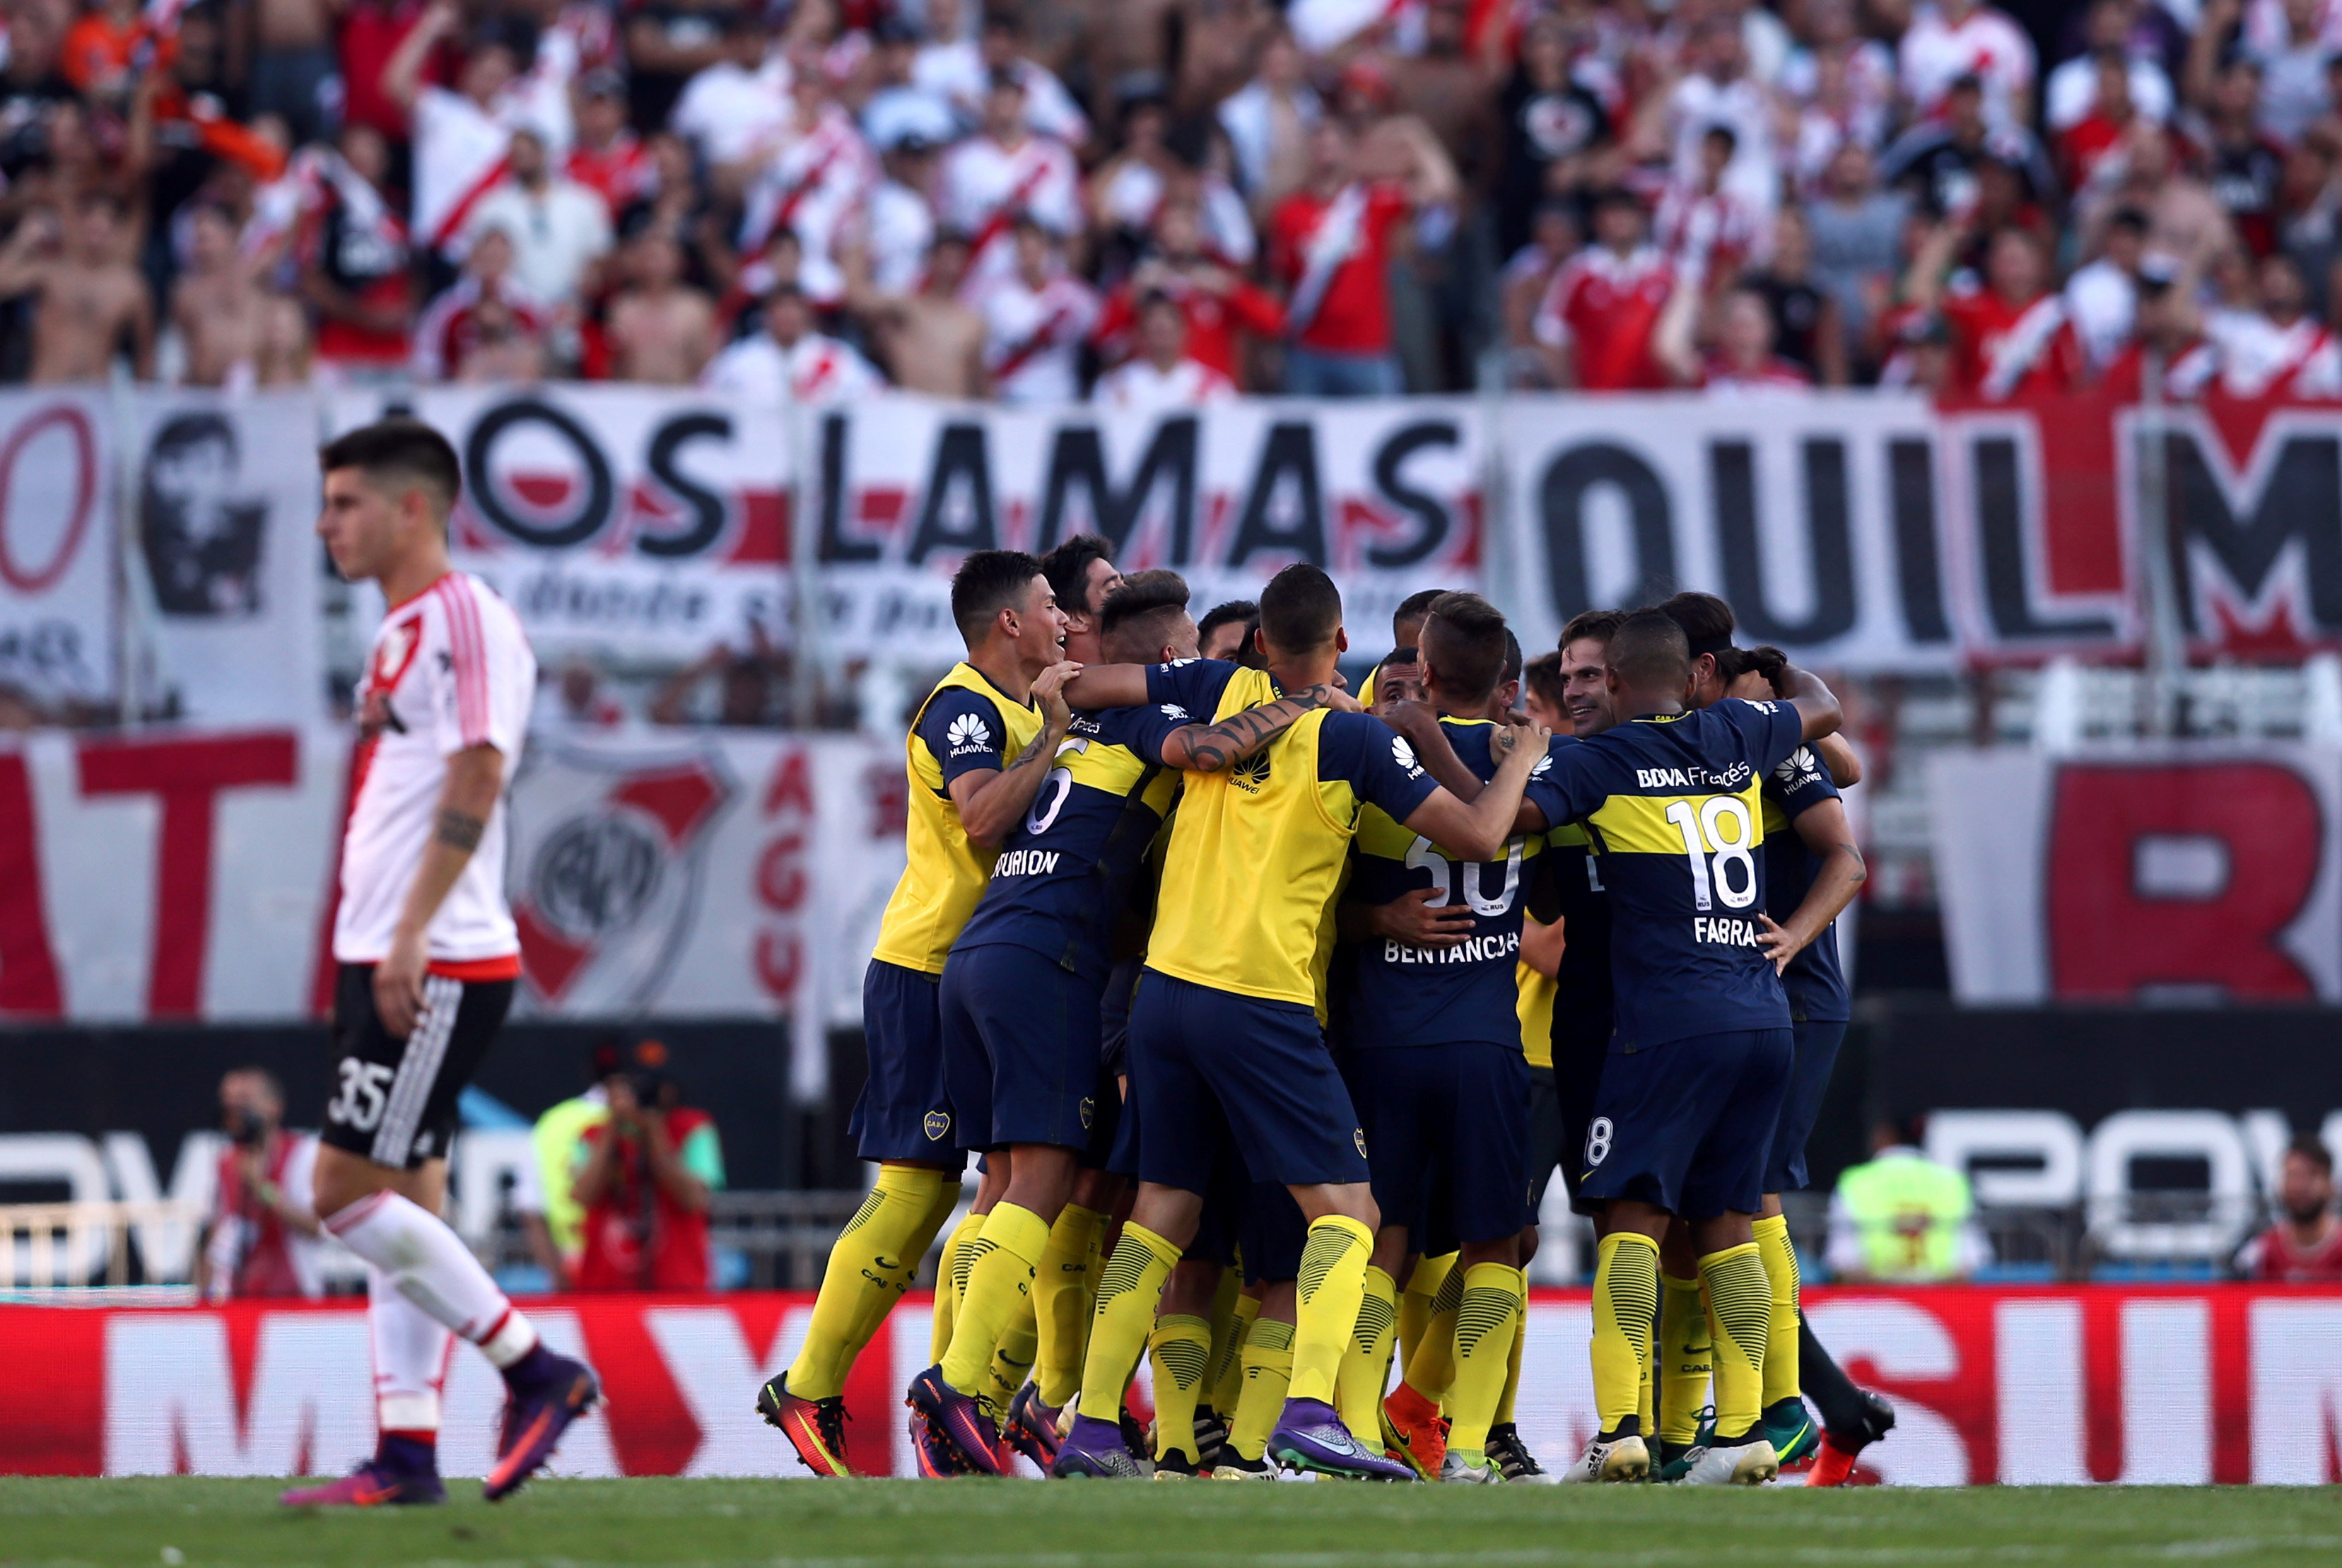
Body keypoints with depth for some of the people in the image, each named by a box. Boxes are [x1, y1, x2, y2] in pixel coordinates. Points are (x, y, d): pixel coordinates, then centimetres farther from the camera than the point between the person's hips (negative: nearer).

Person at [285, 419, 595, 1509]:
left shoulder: (467, 619, -11)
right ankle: (406, 1455, 7)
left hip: (439, 965, -10)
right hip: (382, 962, 10)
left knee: (350, 1191, -12)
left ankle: (538, 1371, -5)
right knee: (400, 1207, 7)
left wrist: (411, 935, -25)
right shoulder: (400, 634, 18)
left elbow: (475, 777, -20)